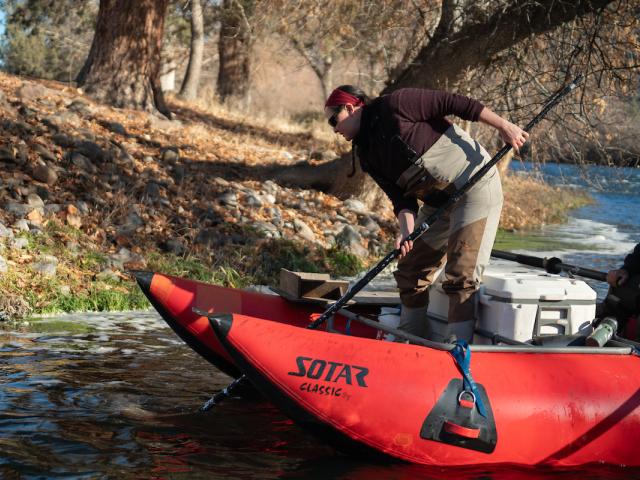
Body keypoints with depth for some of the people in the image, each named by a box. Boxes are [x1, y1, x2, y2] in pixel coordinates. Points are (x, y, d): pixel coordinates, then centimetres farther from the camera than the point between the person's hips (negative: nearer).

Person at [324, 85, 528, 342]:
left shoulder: (394, 106, -15)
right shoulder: (367, 154, 7)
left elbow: (453, 102, -16)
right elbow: (401, 197, 0)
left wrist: (503, 126, -18)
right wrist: (406, 230, -19)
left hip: (476, 186, -9)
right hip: (438, 202, 9)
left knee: (461, 278, -14)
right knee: (410, 271, 13)